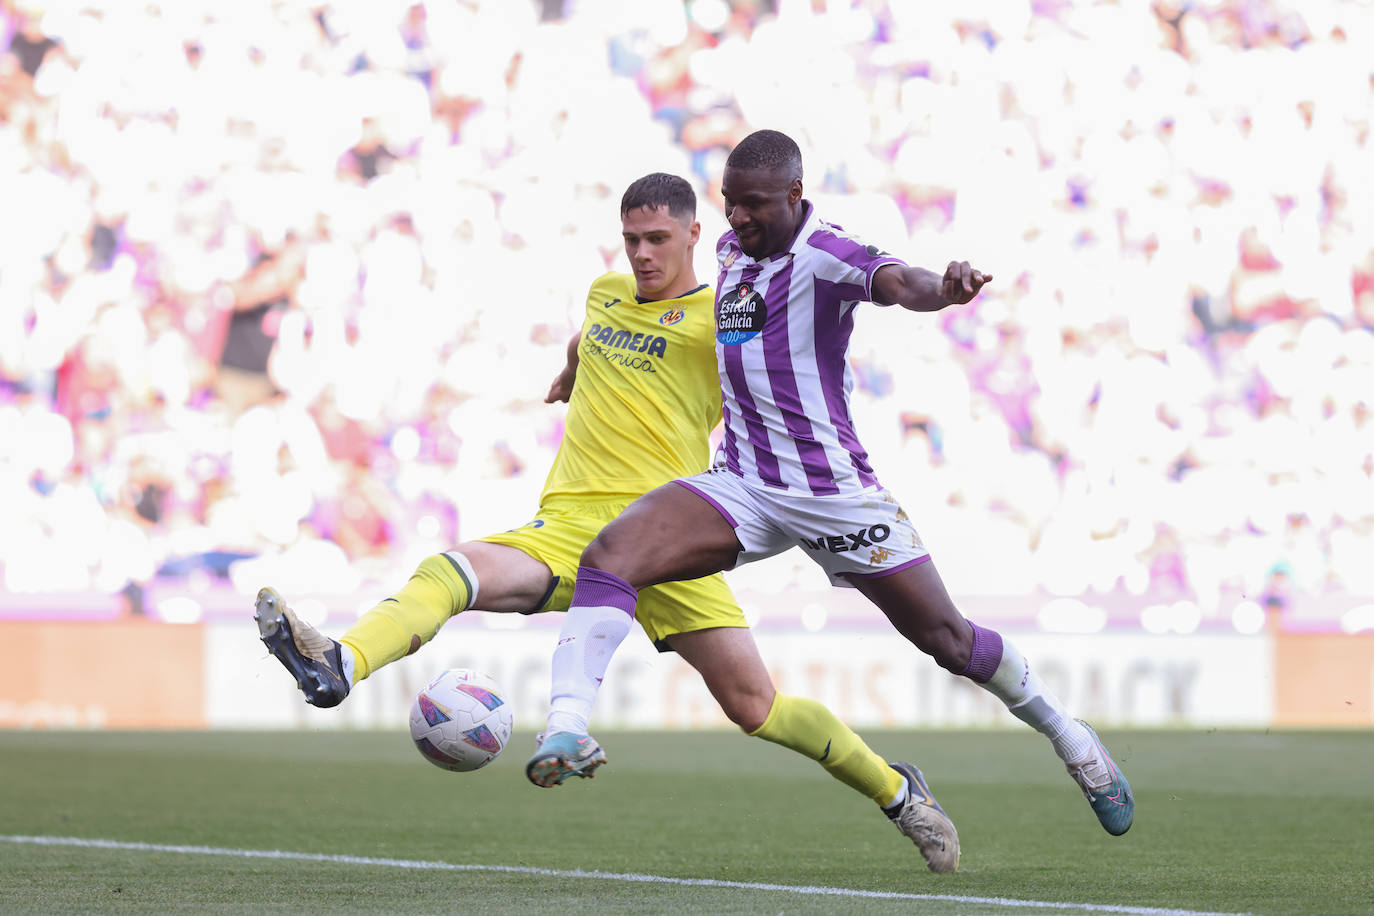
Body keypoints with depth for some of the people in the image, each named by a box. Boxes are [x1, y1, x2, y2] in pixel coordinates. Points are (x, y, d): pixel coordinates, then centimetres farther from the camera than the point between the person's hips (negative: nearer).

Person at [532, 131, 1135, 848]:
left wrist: (943, 289, -60)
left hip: (832, 488, -5)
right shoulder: (730, 250, 8)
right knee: (609, 555, -21)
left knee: (946, 638, 5)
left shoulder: (824, 257, -14)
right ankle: (564, 731, -26)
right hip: (742, 487, 5)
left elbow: (897, 282, -36)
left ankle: (1067, 736, 31)